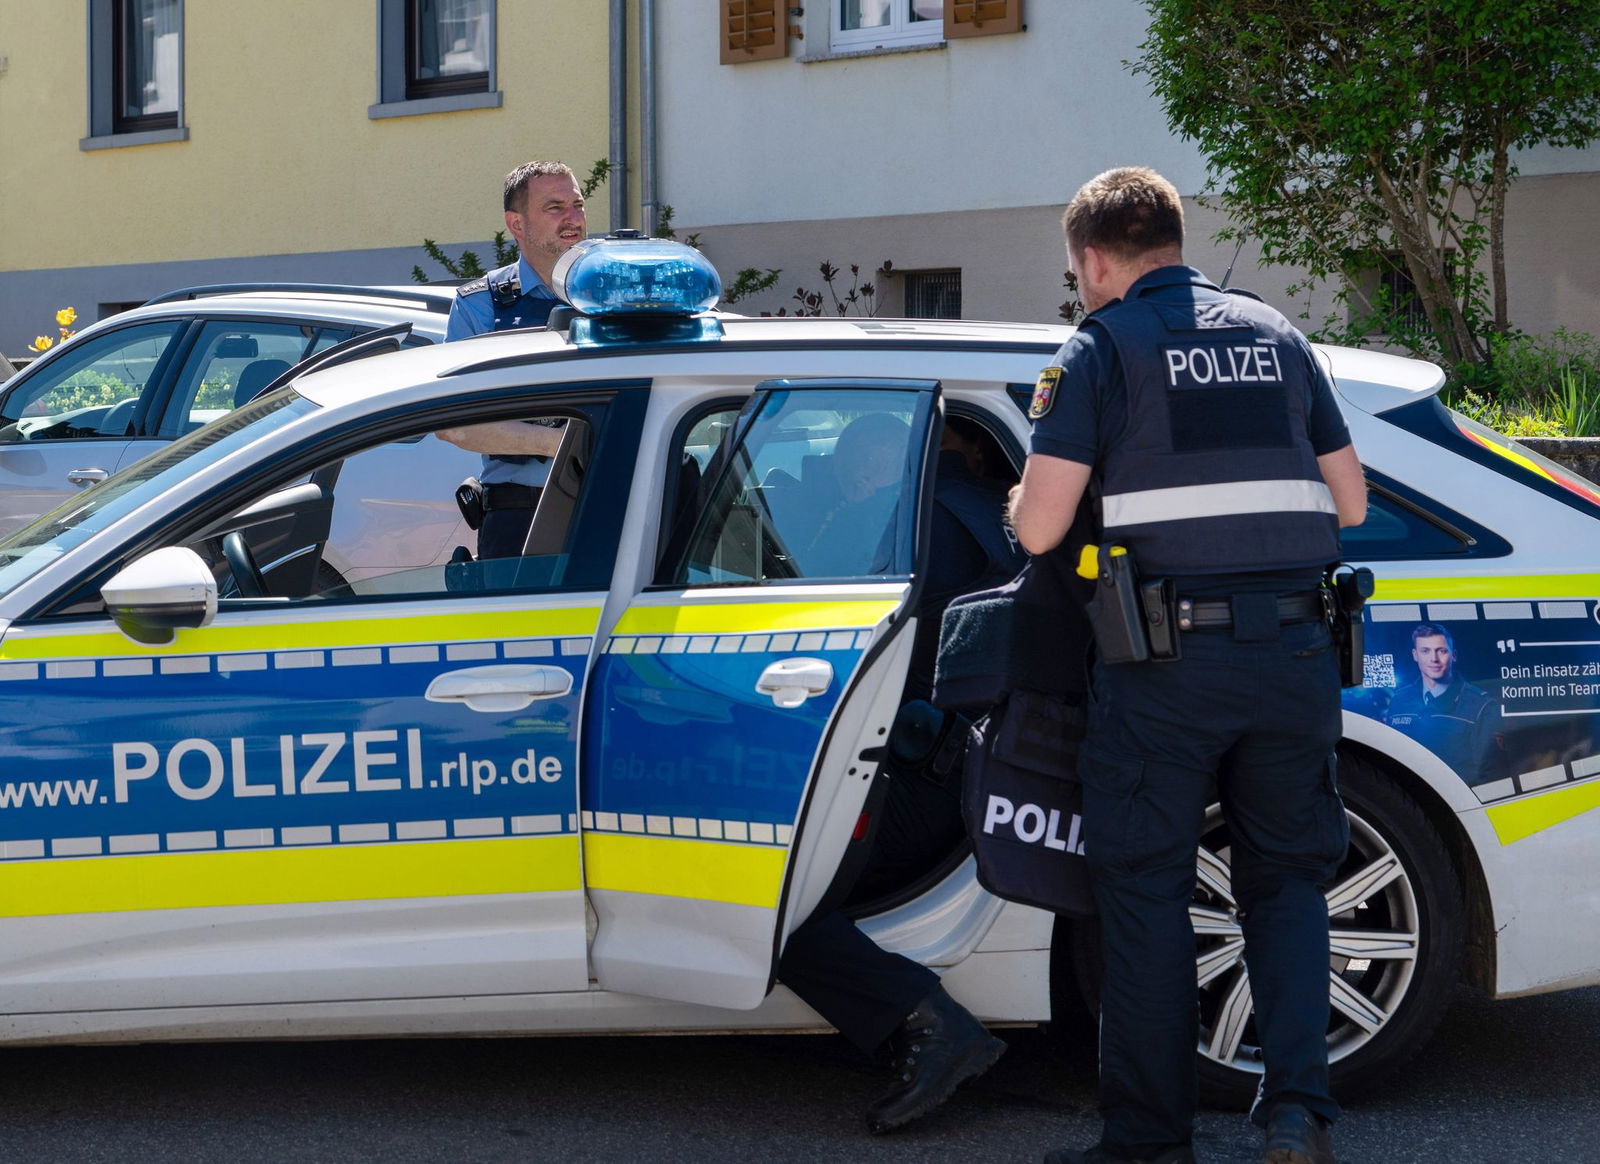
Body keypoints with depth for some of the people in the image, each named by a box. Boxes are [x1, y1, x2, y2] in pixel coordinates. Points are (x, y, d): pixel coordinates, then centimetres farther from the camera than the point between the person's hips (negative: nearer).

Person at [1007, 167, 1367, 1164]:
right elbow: (1350, 501, 15)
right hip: (1293, 654, 4)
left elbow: (1039, 529, -7)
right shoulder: (1275, 335, 13)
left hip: (1164, 666, -4)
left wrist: (1024, 505, 15)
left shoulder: (1102, 347, 0)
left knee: (1148, 892, 6)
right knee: (1288, 878, 15)